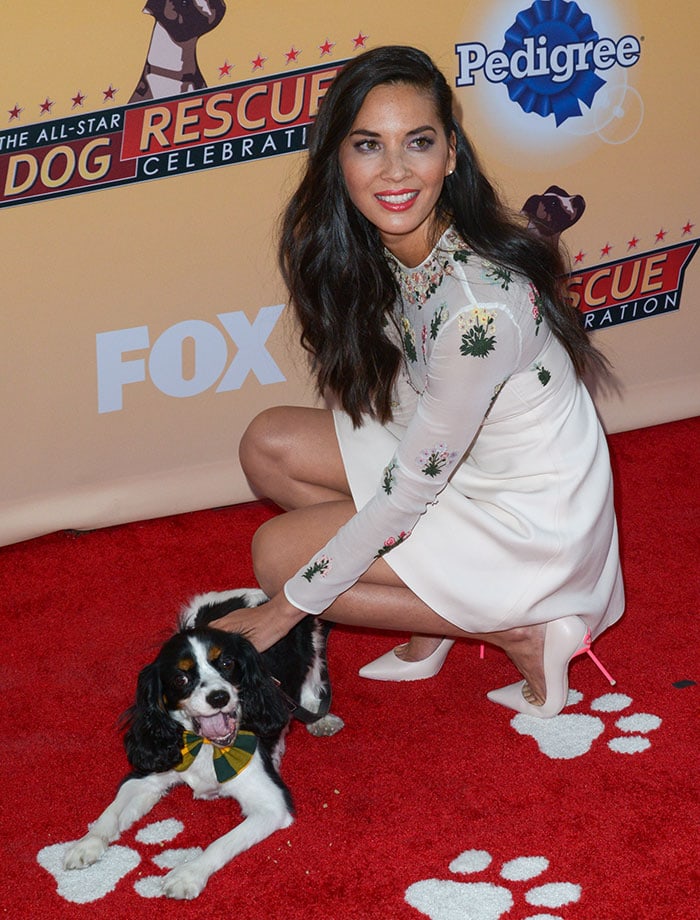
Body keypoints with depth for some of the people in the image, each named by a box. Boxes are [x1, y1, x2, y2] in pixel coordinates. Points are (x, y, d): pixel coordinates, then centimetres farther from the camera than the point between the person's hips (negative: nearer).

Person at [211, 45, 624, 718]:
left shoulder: (481, 305, -34)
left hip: (533, 518, -8)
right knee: (269, 442, 0)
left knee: (276, 555, -8)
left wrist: (286, 607, -16)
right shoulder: (379, 247, -9)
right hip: (452, 459, 8)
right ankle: (430, 613, 7)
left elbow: (408, 492, -25)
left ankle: (519, 631, -1)